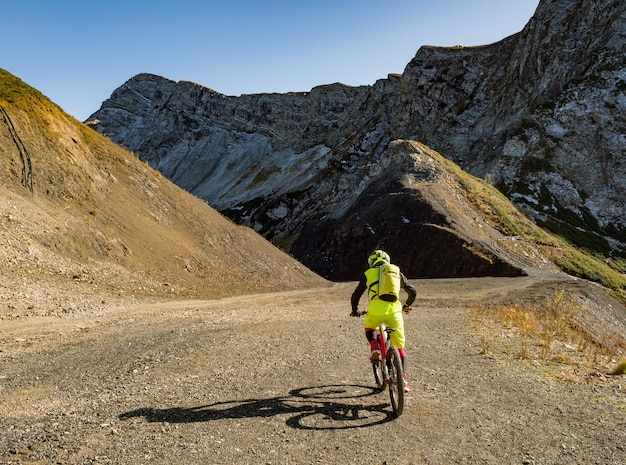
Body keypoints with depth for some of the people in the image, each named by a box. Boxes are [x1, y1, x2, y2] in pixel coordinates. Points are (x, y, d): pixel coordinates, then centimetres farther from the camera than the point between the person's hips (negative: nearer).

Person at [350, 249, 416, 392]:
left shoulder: (368, 274, 17)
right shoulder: (396, 271, 21)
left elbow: (355, 296, 18)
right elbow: (412, 291, 23)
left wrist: (355, 311, 36)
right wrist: (407, 306, 42)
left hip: (375, 311, -1)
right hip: (394, 311, 1)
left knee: (369, 328, 33)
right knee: (400, 347, 16)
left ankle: (374, 348, 6)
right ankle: (403, 378, 5)